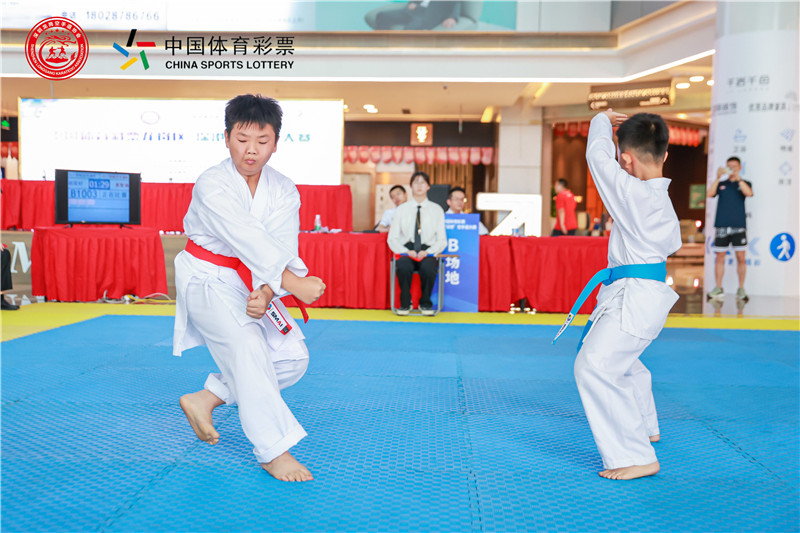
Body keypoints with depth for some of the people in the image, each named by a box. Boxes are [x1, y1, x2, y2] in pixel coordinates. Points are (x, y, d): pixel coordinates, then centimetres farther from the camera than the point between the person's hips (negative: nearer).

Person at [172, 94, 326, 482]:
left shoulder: (284, 191, -5)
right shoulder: (211, 185, -20)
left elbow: (284, 248, -14)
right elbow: (247, 239, -32)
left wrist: (267, 291, -33)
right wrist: (294, 282, -40)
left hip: (252, 282, 6)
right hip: (207, 278, -6)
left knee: (292, 357, 0)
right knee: (247, 346, -27)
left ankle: (204, 400, 13)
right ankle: (273, 451, -17)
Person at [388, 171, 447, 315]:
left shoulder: (437, 210, 10)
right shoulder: (401, 209, 10)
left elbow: (442, 240, 7)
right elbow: (392, 238, 7)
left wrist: (427, 252, -12)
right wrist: (407, 251, -11)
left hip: (428, 253, 0)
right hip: (406, 250, 0)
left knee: (428, 268, -36)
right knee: (403, 267, -35)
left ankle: (425, 304, -12)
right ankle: (405, 304, -15)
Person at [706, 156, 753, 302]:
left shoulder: (744, 183, 10)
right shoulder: (721, 184, 12)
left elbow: (748, 193, -11)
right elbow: (709, 194, -5)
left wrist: (738, 178, -17)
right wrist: (718, 177, -13)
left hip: (739, 226, -1)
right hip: (721, 225, 1)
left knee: (741, 257, -1)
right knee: (720, 257, 2)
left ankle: (741, 289, 6)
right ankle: (718, 289, 8)